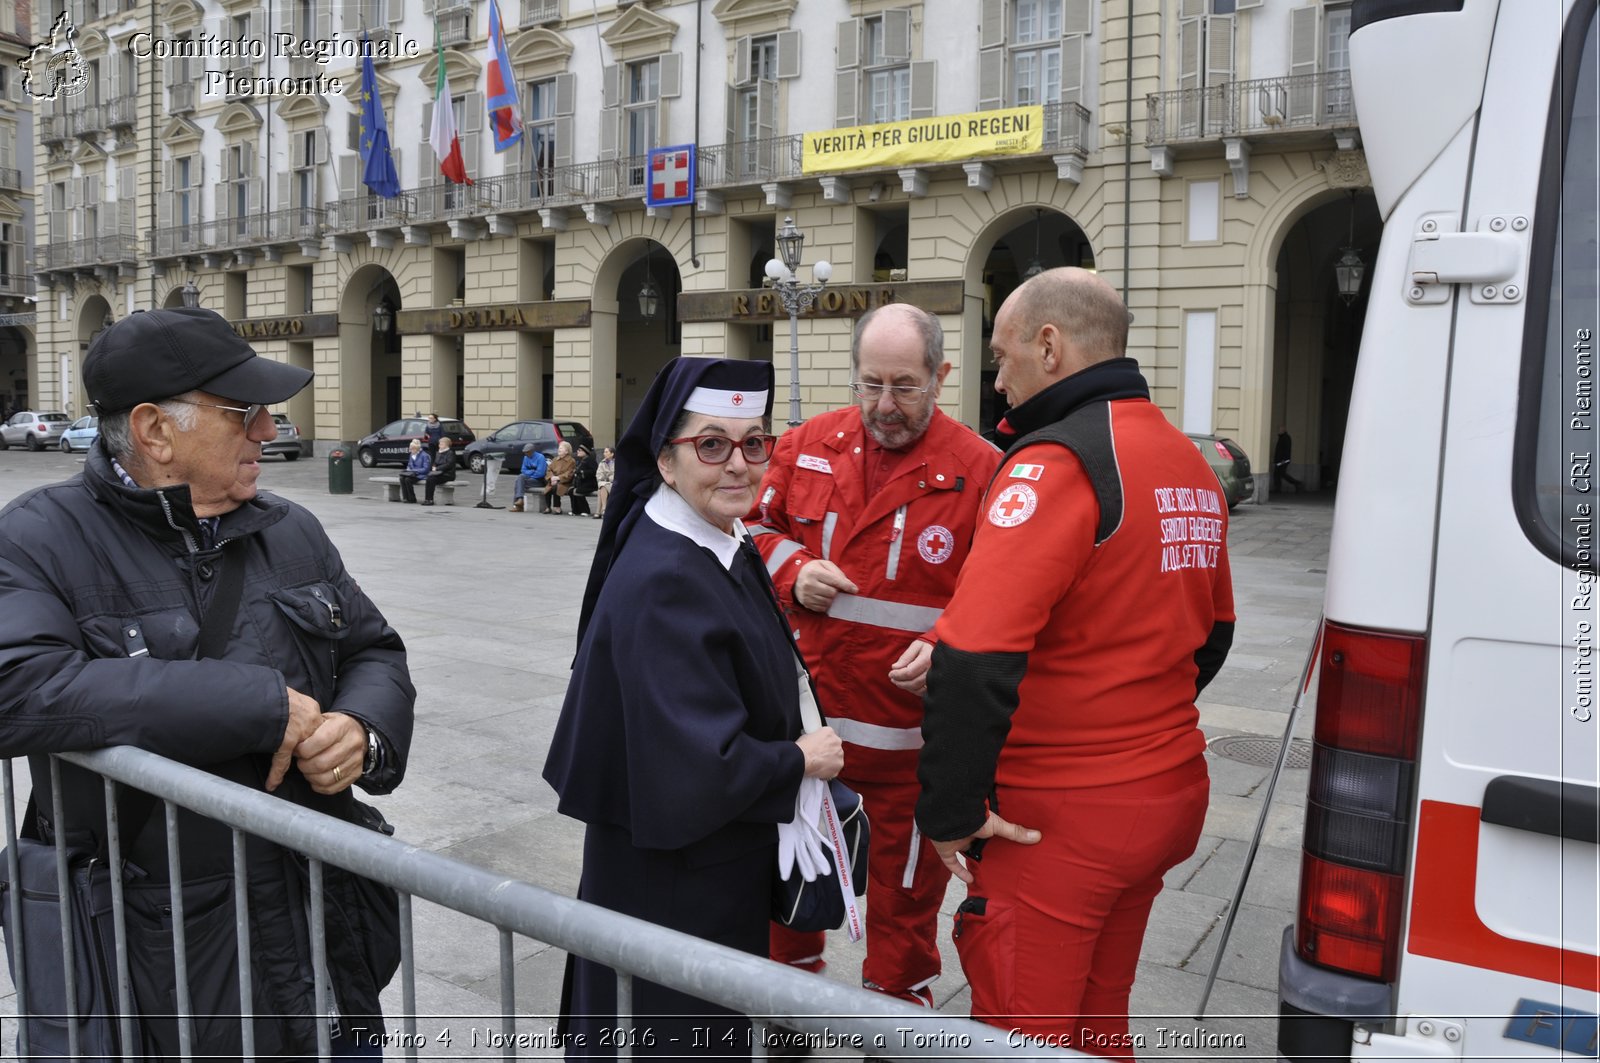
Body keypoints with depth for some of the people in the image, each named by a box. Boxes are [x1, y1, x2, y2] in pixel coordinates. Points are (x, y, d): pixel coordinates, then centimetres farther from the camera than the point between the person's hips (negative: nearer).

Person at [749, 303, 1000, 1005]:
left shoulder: (978, 468, -9)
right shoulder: (807, 445, 1)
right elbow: (756, 527, 12)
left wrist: (946, 648, -23)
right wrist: (792, 571, -8)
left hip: (909, 721, -3)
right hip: (802, 710, 4)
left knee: (905, 880, 13)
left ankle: (898, 1004, 36)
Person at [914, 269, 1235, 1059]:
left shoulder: (1057, 463, -20)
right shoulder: (1188, 463, 9)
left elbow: (974, 659, -28)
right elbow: (1210, 634, 20)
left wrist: (948, 812, -18)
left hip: (1061, 823, -8)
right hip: (1169, 798, 9)